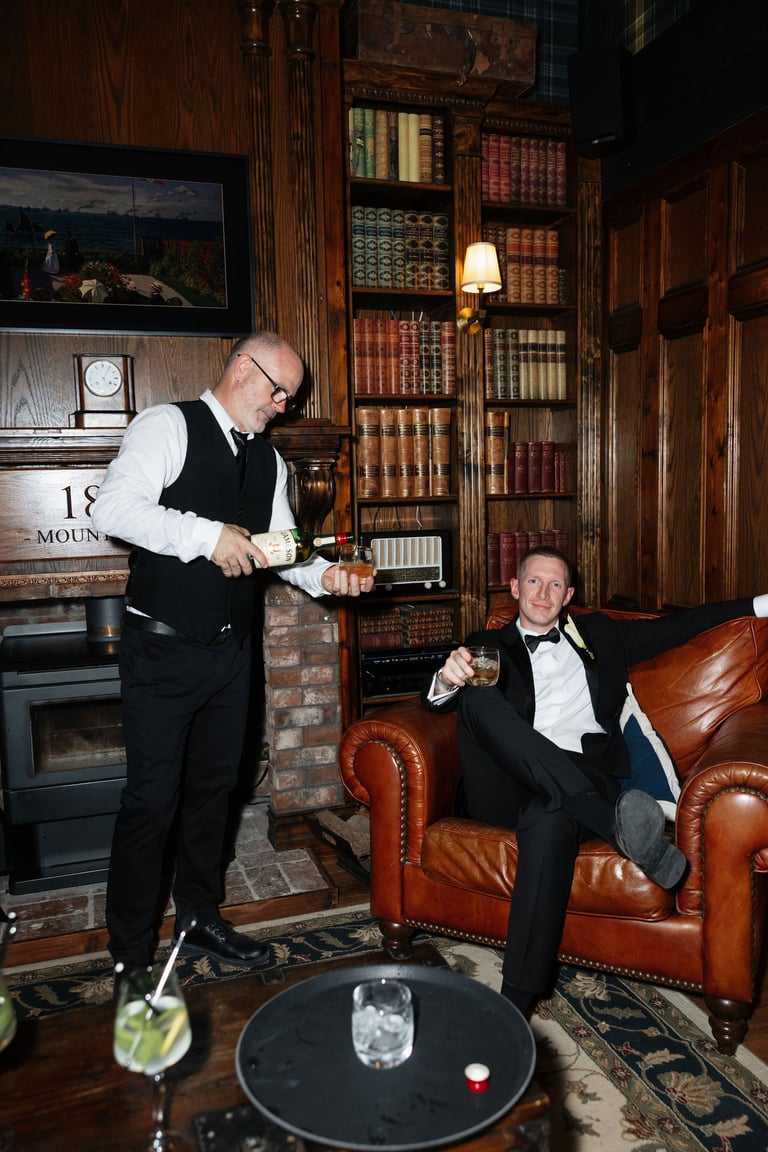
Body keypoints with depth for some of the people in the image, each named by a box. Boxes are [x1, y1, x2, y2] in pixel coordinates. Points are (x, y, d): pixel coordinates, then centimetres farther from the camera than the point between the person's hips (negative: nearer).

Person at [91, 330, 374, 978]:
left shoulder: (268, 461, 13)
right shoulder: (168, 426, -8)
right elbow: (112, 509, -21)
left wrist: (323, 575, -6)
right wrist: (207, 534, -28)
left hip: (230, 652, 7)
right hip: (163, 650, -7)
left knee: (214, 789, 17)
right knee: (153, 800, -1)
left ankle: (200, 921, 35)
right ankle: (131, 956, 18)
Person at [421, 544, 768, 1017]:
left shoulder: (597, 634, 27)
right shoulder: (488, 645, 20)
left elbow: (676, 626, 28)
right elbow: (435, 699, 4)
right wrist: (448, 678, -21)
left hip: (582, 780, 0)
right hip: (505, 789, 0)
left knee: (549, 820, -37)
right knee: (479, 696, -30)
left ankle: (516, 1006, -35)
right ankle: (618, 824, -37)